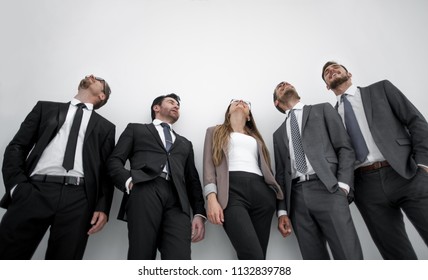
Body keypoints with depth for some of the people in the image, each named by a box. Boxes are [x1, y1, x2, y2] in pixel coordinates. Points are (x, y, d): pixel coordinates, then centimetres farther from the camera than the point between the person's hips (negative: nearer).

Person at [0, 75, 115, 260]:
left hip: (77, 198, 0)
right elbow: (16, 147, 13)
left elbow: (107, 170, 12)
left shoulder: (105, 127, 19)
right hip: (35, 191, 1)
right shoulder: (46, 108, 21)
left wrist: (102, 207, 0)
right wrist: (17, 185, -3)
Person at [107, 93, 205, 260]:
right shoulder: (136, 129, 25)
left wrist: (199, 213, 8)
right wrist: (128, 181, -10)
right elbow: (115, 160, 12)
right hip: (145, 191, -2)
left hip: (176, 200, 2)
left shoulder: (185, 143, 33)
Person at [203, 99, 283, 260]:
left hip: (262, 193, 4)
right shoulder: (215, 132, 23)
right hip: (232, 190, -4)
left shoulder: (256, 138, 32)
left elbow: (266, 169, 22)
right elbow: (209, 165, 8)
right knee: (254, 257, -21)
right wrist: (211, 198, -9)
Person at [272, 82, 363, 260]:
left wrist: (342, 185, -8)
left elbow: (345, 148, 5)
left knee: (349, 256, -11)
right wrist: (282, 211, 9)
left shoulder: (322, 110, 16)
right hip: (297, 198, 3)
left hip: (327, 189, -3)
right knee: (314, 259, 1)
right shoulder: (279, 134, 24)